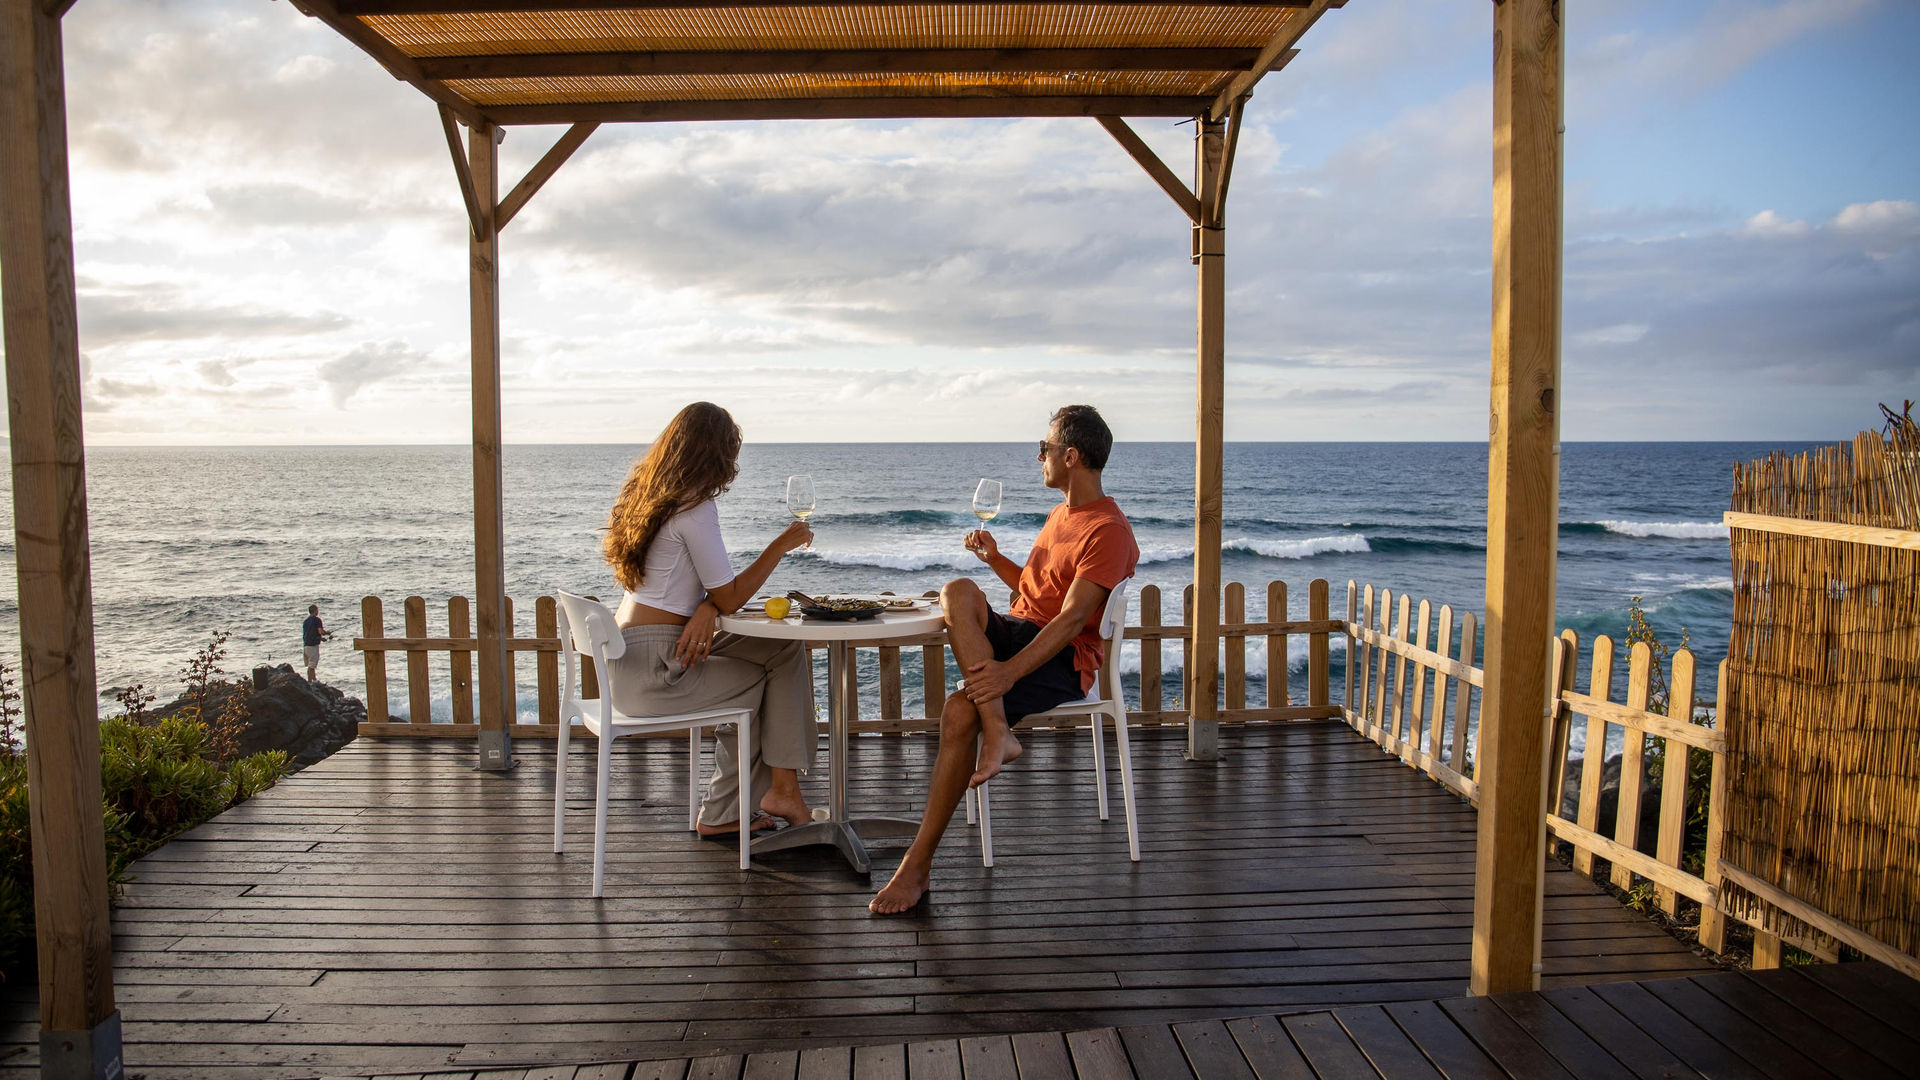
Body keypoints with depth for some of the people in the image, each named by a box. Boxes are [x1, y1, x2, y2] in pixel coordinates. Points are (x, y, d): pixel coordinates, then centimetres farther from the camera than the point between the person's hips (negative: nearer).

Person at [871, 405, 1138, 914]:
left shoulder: (1109, 531, -10)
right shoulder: (1061, 514, 22)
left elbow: (1071, 618, -21)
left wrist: (1009, 671, -31)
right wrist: (995, 558, 13)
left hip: (1063, 661, -8)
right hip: (1016, 633, 8)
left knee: (960, 711, -30)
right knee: (958, 592, -24)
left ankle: (919, 864, -20)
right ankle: (997, 733, -30)